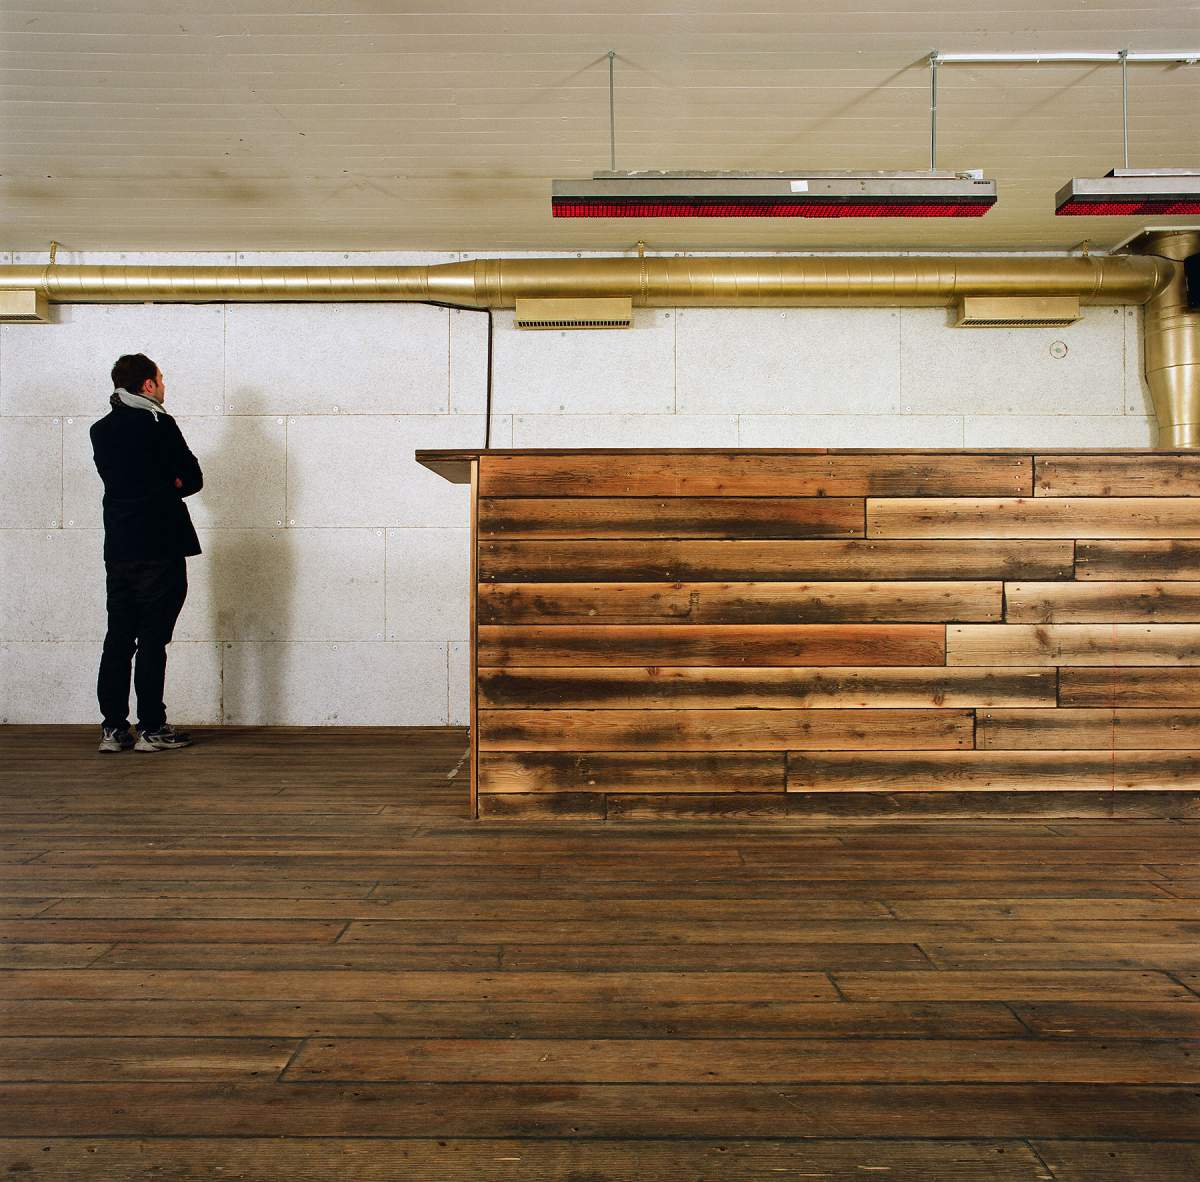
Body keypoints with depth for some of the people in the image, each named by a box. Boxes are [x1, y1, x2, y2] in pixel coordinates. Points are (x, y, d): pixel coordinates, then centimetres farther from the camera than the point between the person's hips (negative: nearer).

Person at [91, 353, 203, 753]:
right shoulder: (159, 426, -9)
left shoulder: (101, 431, 11)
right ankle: (151, 729, 2)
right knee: (152, 641, -2)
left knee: (118, 639, 9)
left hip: (118, 549, 6)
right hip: (159, 549, -6)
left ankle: (113, 728, 12)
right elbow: (192, 479, -5)